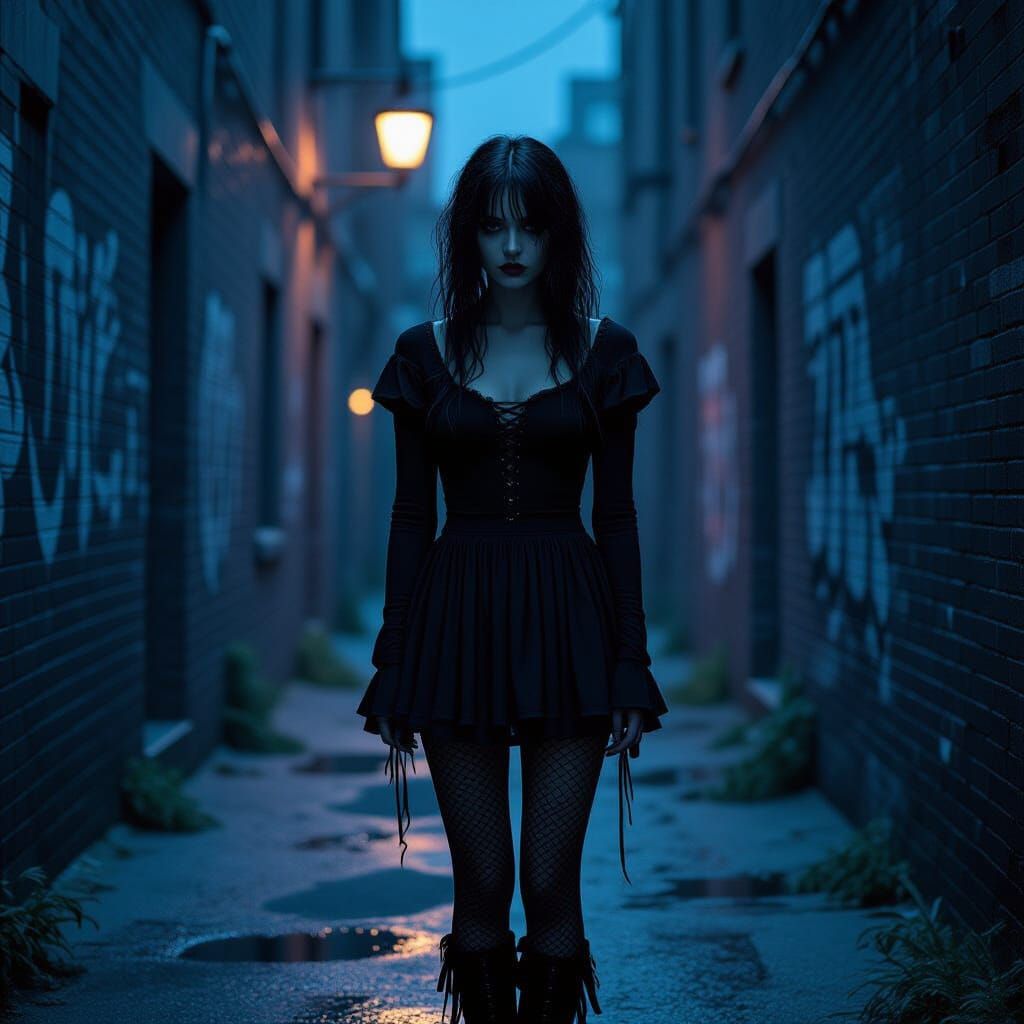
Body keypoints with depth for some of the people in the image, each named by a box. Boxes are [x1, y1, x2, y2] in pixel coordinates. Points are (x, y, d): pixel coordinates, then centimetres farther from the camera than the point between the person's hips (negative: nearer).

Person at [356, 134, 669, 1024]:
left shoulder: (604, 351, 4)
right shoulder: (426, 353, 6)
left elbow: (617, 514, 4)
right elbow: (411, 514, 7)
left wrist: (632, 666, 0)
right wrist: (392, 666, 3)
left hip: (567, 619, 0)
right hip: (458, 615, 1)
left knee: (551, 881, -2)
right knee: (482, 884, 3)